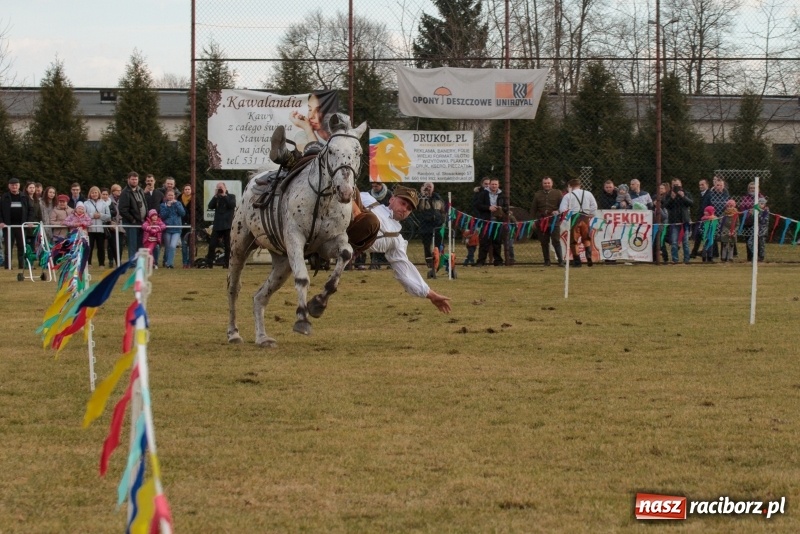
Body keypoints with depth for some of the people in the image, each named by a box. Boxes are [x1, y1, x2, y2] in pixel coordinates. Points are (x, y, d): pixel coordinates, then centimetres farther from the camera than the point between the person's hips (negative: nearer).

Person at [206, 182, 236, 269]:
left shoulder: (231, 197, 6)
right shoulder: (216, 198, 13)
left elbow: (232, 205, -13)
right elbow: (210, 206, -1)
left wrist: (224, 196, -11)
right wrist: (216, 196, -9)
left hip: (227, 225, -2)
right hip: (217, 225, 2)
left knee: (227, 245, 2)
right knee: (212, 245, -5)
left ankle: (226, 263, 7)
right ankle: (209, 263, -2)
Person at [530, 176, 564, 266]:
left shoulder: (558, 193, 6)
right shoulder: (537, 195, 13)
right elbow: (533, 209, 14)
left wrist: (558, 211, -17)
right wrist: (534, 219, 5)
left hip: (554, 221, -3)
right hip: (541, 222, 3)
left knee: (556, 241, -9)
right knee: (544, 243, 5)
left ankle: (561, 260, -6)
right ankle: (547, 261, 12)